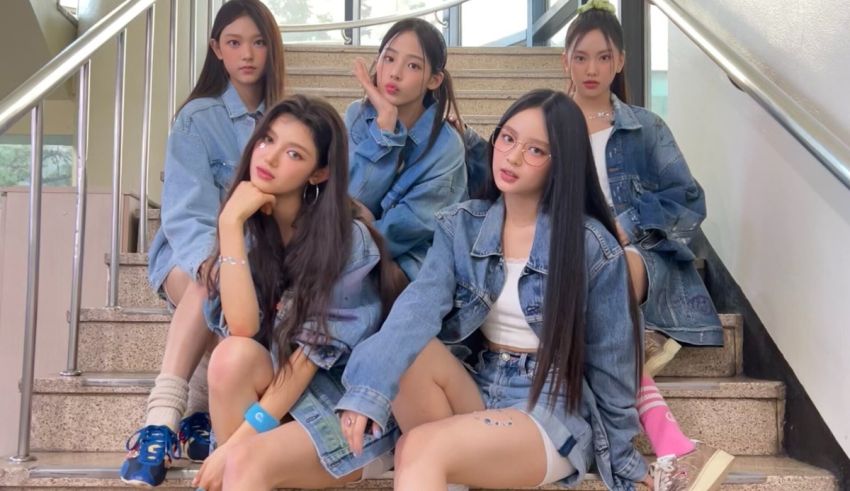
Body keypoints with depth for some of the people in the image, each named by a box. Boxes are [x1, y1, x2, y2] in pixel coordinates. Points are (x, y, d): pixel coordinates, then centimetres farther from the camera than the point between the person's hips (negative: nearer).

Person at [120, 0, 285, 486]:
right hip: (190, 252, -2)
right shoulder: (198, 118, -5)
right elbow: (188, 213, -18)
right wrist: (214, 261, -38)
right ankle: (165, 414, -40)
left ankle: (191, 415, -29)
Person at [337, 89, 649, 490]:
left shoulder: (593, 247, -11)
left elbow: (609, 362, -2)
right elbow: (420, 305, -19)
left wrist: (624, 458, 7)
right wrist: (366, 390, -34)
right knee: (410, 353, -26)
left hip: (554, 410, -5)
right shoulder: (460, 225, -1)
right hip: (477, 389, 5)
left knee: (420, 450, -30)